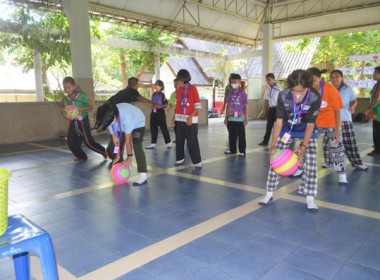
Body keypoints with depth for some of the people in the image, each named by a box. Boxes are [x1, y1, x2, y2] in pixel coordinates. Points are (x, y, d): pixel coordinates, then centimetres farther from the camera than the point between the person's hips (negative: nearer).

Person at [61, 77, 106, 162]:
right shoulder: (66, 98, 3)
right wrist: (64, 111, -12)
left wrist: (82, 109, -23)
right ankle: (82, 156, 23)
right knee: (71, 142, 5)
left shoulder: (81, 95, -12)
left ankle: (104, 152, 13)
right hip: (73, 122, 6)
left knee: (88, 141, -6)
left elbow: (90, 105, -6)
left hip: (83, 121, -6)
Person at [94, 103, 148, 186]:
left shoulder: (126, 116, -42)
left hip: (137, 123, -6)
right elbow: (115, 138, -16)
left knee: (137, 146, -25)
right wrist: (118, 156, -12)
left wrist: (129, 157, -27)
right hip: (122, 126, 6)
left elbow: (128, 139, -34)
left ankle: (143, 176, -28)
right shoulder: (109, 118, -25)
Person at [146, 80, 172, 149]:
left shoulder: (162, 95, -7)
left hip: (160, 112, -6)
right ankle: (153, 144, 13)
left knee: (163, 128, 1)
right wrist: (152, 106, 1)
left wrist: (160, 106, -23)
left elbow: (166, 104, -8)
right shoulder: (153, 94, 11)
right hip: (153, 112, 6)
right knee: (153, 128, 7)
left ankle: (168, 143, 13)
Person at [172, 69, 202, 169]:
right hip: (180, 119, 5)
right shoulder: (179, 89, 8)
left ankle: (197, 162, 1)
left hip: (191, 119, -5)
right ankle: (180, 159, 21)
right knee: (179, 140, 9)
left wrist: (190, 117, -18)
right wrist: (174, 116, 8)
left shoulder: (193, 89, -8)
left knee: (192, 142, -6)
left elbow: (197, 106, -10)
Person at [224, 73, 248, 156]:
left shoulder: (242, 93, -6)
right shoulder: (230, 93, 6)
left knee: (241, 136, 4)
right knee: (231, 135, 13)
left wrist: (246, 118, -7)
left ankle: (242, 151, 12)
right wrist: (226, 117, 10)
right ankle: (232, 149, 27)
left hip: (240, 119, -4)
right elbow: (228, 105, 10)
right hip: (231, 118, 5)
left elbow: (245, 106, -4)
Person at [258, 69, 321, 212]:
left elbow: (310, 125, -21)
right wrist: (273, 145, -22)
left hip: (307, 130, -1)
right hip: (287, 129, 1)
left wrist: (303, 146, -27)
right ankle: (269, 194, 10)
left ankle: (309, 198, 4)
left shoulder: (315, 98, -29)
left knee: (311, 162, -9)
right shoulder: (283, 96, -28)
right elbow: (279, 121, -21)